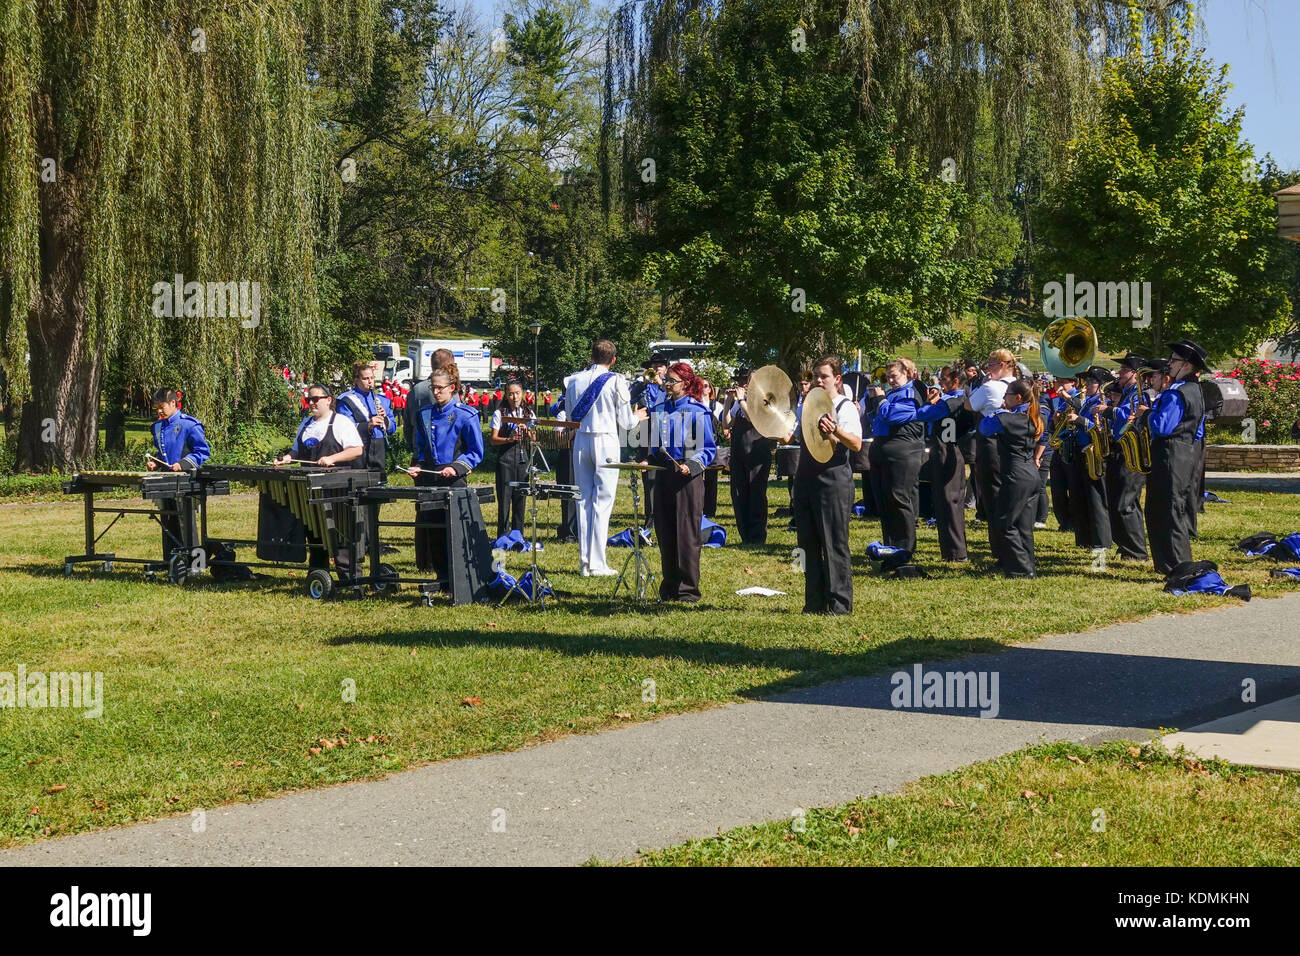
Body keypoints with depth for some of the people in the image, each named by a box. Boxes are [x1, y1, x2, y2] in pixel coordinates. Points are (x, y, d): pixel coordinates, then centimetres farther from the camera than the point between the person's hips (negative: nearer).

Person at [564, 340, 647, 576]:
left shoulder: (574, 380, 5)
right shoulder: (616, 381, -7)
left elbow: (570, 416, 13)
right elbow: (625, 422, -4)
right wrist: (637, 417, 18)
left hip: (581, 441, 4)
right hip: (606, 441, -4)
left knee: (584, 500, 10)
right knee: (602, 502, -1)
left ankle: (584, 562, 10)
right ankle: (597, 564, -2)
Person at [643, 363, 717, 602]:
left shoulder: (697, 411, -5)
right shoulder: (661, 408, 14)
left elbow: (708, 449, -6)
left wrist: (692, 466, -19)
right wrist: (649, 461, 11)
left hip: (687, 477, -6)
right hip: (663, 474, 6)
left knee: (687, 534, -4)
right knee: (664, 532, 8)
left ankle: (688, 588, 2)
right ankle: (669, 586, 16)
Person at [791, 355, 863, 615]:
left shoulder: (846, 408, -3)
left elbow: (856, 444, -17)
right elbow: (789, 437, 22)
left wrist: (835, 430, -35)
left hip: (833, 479, -7)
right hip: (806, 477, 7)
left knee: (835, 544, -6)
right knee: (808, 544, 8)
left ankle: (840, 603, -1)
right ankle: (815, 602, 15)